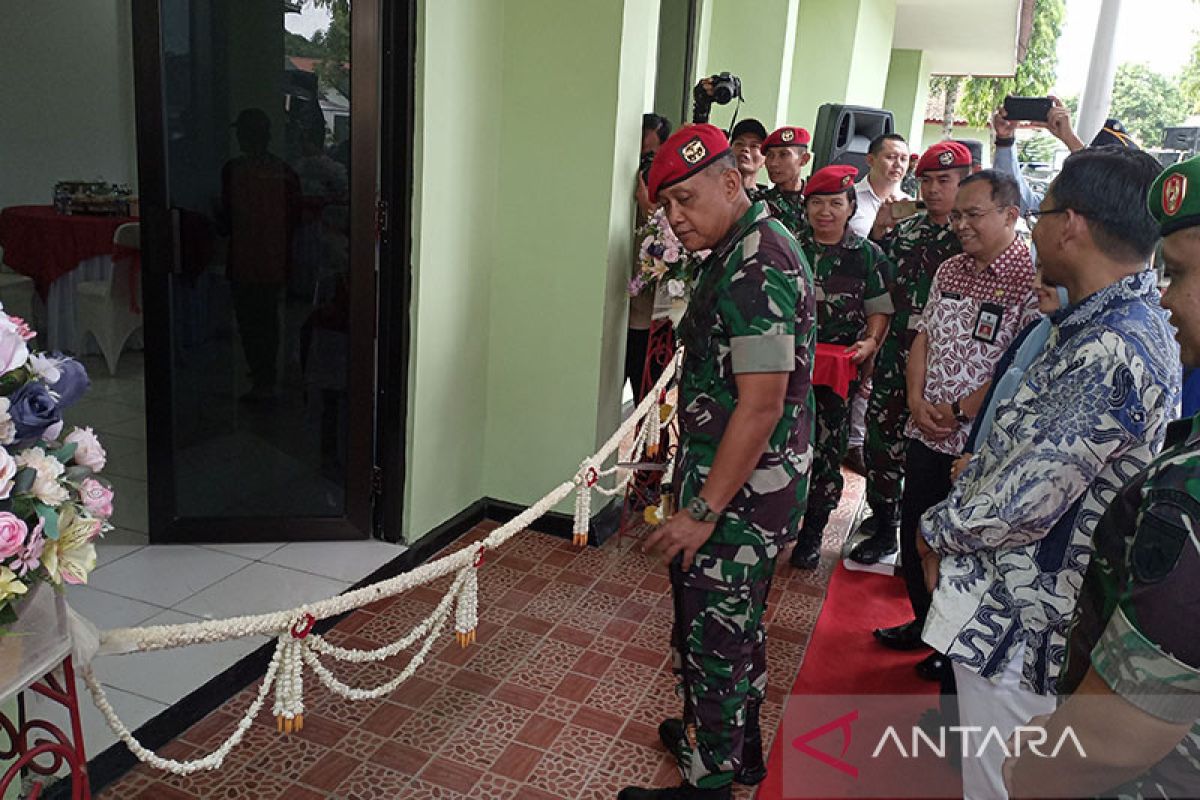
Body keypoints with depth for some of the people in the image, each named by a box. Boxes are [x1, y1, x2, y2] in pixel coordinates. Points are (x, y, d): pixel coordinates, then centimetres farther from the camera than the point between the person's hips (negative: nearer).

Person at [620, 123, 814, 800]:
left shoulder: (756, 265, -22)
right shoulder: (747, 246, 11)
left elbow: (761, 404, -26)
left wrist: (703, 510, -23)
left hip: (741, 491, -10)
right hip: (756, 484, 10)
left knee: (712, 636, 3)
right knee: (738, 620, 24)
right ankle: (738, 744, 43)